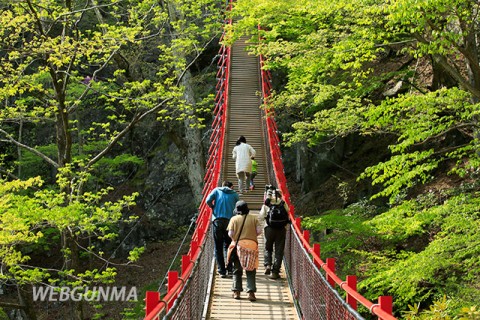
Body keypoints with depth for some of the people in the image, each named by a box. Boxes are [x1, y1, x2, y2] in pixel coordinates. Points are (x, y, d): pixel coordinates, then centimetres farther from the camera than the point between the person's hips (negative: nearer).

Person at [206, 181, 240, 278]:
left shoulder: (217, 190, 13)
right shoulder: (234, 194, 14)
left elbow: (208, 200, -1)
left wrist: (213, 207, 16)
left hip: (217, 219, -1)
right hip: (230, 221, 1)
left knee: (218, 247, 4)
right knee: (228, 245, 13)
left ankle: (221, 270, -2)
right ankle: (229, 267, 0)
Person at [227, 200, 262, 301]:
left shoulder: (234, 219, 1)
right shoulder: (254, 218, 4)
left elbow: (230, 234, -3)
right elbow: (259, 231, -1)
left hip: (238, 245, 0)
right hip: (252, 245, 0)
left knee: (237, 270, 11)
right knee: (251, 271, 5)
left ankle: (236, 292, 9)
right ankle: (251, 292, -5)